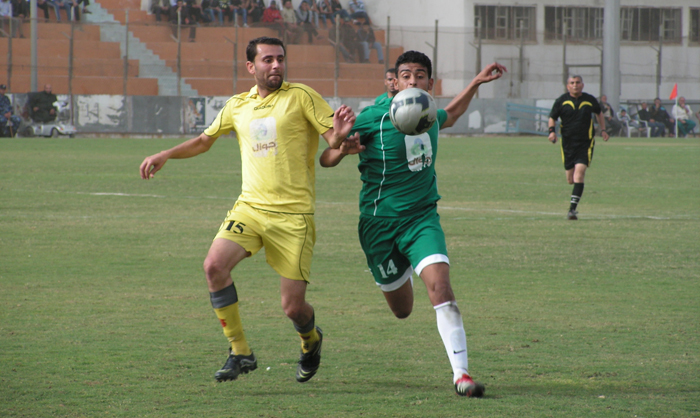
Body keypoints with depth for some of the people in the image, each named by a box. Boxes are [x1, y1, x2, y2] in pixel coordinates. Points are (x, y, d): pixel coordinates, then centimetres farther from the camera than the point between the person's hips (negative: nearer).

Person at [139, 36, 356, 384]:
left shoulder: (301, 97, 0)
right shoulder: (237, 106, 13)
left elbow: (334, 138, -3)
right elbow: (205, 140, 28)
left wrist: (340, 133, -26)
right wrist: (164, 156, 16)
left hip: (293, 215, -4)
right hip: (249, 208, 4)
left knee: (293, 307, -6)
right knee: (215, 265, -23)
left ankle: (310, 341, 33)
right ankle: (239, 352, -9)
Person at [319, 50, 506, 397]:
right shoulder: (373, 118, -12)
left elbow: (450, 115, 32)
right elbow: (325, 159, -11)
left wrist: (477, 82, 24)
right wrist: (343, 149, -33)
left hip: (422, 217, 2)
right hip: (379, 222, -2)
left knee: (440, 284, -23)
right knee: (402, 309, 11)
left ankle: (462, 375, -24)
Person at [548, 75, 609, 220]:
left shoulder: (590, 100, 3)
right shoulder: (562, 101, 1)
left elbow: (599, 113, 22)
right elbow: (552, 117, 8)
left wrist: (603, 130, 16)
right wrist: (552, 131, -10)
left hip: (586, 143, -2)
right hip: (568, 142, 2)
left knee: (579, 171, -19)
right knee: (570, 179, 4)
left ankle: (573, 208, -22)